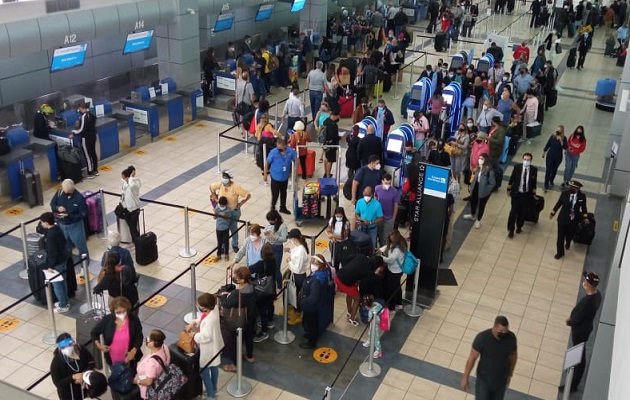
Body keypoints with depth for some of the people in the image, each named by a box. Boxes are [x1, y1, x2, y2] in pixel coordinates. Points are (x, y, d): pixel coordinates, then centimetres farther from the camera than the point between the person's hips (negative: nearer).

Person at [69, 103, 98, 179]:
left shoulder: (84, 116, -21)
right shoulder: (92, 115, 5)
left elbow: (82, 129, -21)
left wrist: (73, 133, -10)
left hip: (86, 138, -9)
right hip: (93, 136, 9)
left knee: (87, 155, -1)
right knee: (93, 153, 17)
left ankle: (90, 174, 4)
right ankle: (95, 171, 26)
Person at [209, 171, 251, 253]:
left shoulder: (235, 187, -25)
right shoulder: (220, 184, -13)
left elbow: (248, 195, -22)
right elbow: (211, 187, 9)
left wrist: (240, 203, -20)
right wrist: (214, 196, 3)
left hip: (234, 212, -2)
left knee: (234, 228, 16)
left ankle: (235, 245, 38)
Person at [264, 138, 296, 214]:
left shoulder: (291, 151, -18)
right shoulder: (273, 152, -23)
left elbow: (296, 161, -1)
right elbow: (268, 163, -11)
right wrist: (265, 175, -4)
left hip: (285, 177, 3)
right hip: (275, 177, -3)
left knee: (283, 193, 21)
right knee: (275, 194, 7)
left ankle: (283, 207, 41)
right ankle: (273, 207, 34)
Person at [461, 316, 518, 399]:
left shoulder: (511, 337, -18)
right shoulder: (482, 338, -28)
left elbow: (513, 356, 2)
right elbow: (472, 358, -17)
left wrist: (509, 375, 12)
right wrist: (465, 378, -9)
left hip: (501, 380, 3)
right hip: (484, 379, -3)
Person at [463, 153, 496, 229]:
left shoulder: (489, 171, -28)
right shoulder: (478, 168, -6)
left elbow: (493, 183, -22)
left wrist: (485, 190, -18)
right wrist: (472, 186, 9)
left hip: (484, 191, -7)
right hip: (476, 188, 7)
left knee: (481, 205, 13)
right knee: (473, 201, 26)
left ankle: (478, 220, 37)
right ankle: (473, 215, 55)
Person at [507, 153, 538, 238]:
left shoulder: (534, 169, -10)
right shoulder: (517, 167, -11)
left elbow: (534, 183, 0)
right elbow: (512, 178, 0)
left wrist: (533, 194, 7)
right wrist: (509, 189, 4)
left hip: (527, 194, 1)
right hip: (516, 193, -1)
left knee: (523, 212, 13)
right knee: (513, 211, -1)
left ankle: (519, 226, 36)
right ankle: (511, 230, 9)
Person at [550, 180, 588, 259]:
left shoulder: (582, 196, -14)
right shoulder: (564, 193, -15)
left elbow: (584, 208, 3)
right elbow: (558, 203, -1)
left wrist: (585, 217, 5)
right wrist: (553, 213, 7)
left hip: (574, 221, 1)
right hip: (563, 219, -1)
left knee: (570, 234, 22)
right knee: (560, 236, 7)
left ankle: (568, 243, 58)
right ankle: (560, 252, 27)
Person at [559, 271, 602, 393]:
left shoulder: (587, 301, -37)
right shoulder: (597, 294, -8)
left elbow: (576, 320, -26)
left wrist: (569, 321, -6)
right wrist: (572, 317, 2)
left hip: (580, 331, -9)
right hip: (585, 327, 9)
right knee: (580, 353, 30)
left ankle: (573, 385, 22)